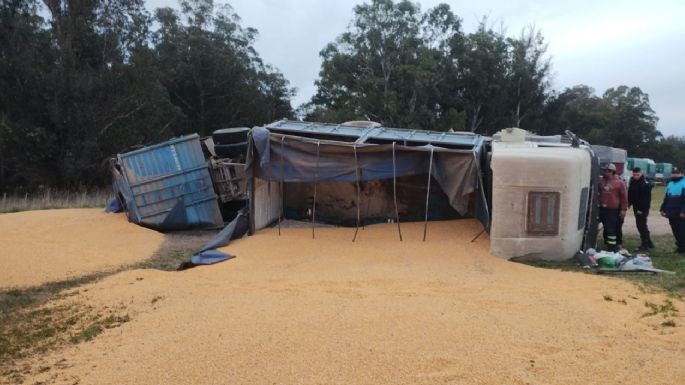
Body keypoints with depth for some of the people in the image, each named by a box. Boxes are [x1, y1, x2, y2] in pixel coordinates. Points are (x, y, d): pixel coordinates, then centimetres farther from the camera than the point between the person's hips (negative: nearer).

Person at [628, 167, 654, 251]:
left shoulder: (645, 183, -17)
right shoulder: (632, 181, 9)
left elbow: (646, 198, -20)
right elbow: (630, 194, 19)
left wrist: (641, 209, -21)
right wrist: (629, 203, 11)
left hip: (642, 209, -9)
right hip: (636, 207, 9)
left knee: (641, 225, -8)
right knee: (642, 225, 16)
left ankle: (644, 245, -1)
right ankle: (649, 243, 28)